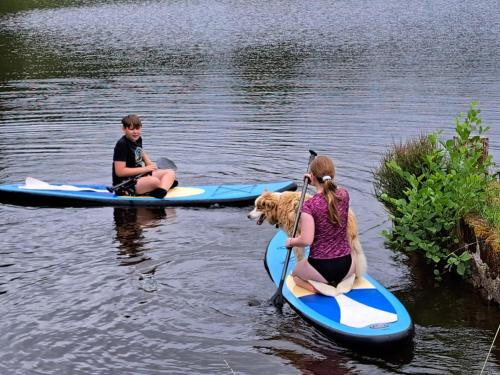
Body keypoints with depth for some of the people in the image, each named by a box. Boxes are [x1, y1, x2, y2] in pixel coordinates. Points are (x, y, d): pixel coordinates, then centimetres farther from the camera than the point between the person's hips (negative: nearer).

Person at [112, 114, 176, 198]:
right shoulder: (122, 145, -18)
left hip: (138, 176, 10)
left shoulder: (138, 139, 8)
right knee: (154, 181, -36)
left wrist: (149, 162, 14)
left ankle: (161, 191, -25)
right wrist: (145, 169, -19)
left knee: (170, 172, -1)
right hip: (125, 185, -10)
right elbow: (119, 172, -23)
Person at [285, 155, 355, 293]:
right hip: (345, 266, 4)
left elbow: (306, 240, -20)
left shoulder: (309, 206, -18)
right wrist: (318, 182, 24)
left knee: (295, 274, 31)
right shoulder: (344, 195, -4)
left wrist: (291, 241, -2)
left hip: (320, 268, -4)